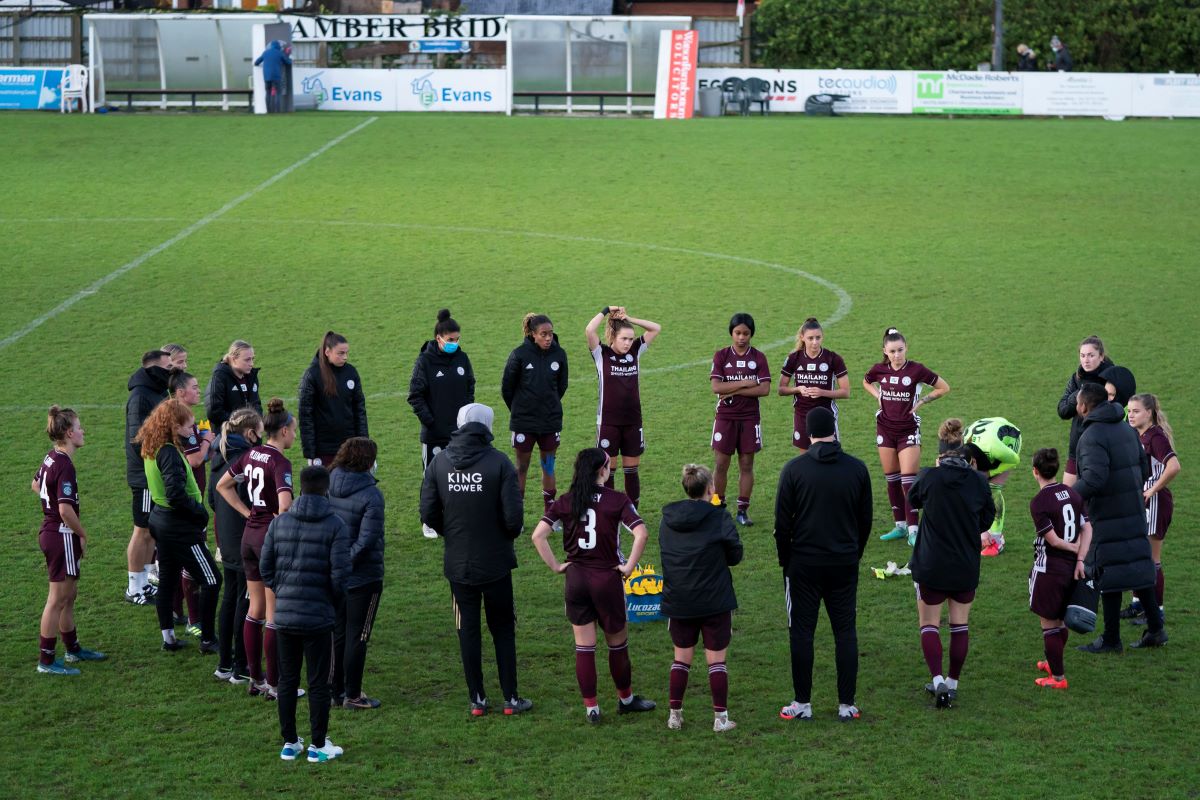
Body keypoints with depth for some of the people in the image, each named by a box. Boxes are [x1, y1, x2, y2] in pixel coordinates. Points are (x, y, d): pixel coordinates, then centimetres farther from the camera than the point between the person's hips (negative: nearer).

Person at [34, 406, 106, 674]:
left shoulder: (51, 458, 6)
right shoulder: (64, 466, -22)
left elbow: (36, 485, 26)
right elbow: (66, 510, -28)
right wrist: (83, 534, -14)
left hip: (50, 531, 10)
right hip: (62, 535, -10)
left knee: (69, 595, 20)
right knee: (58, 599, -3)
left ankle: (73, 649, 32)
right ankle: (46, 660, 2)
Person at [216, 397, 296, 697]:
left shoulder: (251, 454, 5)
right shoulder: (280, 462, -18)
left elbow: (223, 485, 15)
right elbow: (285, 505, -32)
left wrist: (248, 513, 11)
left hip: (249, 534, 8)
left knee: (255, 608, 15)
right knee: (275, 613, 1)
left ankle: (256, 679, 21)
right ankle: (274, 684, 7)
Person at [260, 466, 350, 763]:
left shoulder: (279, 523, 3)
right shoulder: (335, 526, -9)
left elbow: (265, 566, 5)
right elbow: (340, 574, -14)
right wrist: (332, 600, 5)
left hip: (284, 615, 4)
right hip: (319, 616, -4)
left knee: (287, 680, 13)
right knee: (318, 683, 6)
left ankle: (289, 743, 20)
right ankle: (318, 746, 12)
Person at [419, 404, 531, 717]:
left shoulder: (439, 462, -5)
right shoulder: (499, 462, -14)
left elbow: (428, 513, -2)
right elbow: (513, 516, -17)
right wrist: (510, 533, 6)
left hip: (457, 563, 2)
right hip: (496, 562, -2)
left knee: (468, 631, 12)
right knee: (503, 630, 11)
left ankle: (477, 700, 16)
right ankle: (510, 699, 14)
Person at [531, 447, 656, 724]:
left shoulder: (564, 502, 0)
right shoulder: (617, 500, -8)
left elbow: (538, 535, -8)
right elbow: (641, 534, -19)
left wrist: (556, 566, -1)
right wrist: (629, 566, -9)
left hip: (575, 579, 2)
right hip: (607, 578, -2)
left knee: (583, 647, 8)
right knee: (617, 643, 14)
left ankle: (591, 708, 10)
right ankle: (626, 699, 29)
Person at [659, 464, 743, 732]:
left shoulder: (667, 519, 2)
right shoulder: (719, 518, -11)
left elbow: (666, 554, 11)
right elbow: (735, 556, -4)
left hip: (677, 601, 4)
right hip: (715, 600, -4)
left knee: (681, 657, 15)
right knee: (716, 659, 5)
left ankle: (675, 715, 15)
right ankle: (720, 717, 5)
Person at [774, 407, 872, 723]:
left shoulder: (794, 469, -7)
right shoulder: (857, 468, 0)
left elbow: (782, 523, -5)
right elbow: (865, 521, 7)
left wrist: (786, 563, 7)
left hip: (804, 564, -2)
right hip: (845, 565, 2)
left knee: (801, 632, 6)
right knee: (846, 632, 8)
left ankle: (803, 703, 8)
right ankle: (846, 704, 8)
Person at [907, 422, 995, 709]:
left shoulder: (929, 477, -14)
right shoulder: (978, 481, -6)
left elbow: (913, 499, 8)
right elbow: (987, 519, 7)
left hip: (931, 566, -2)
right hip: (967, 567, 2)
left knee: (929, 625, 7)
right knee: (960, 624, 15)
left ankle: (938, 680, -10)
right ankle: (952, 683, 19)